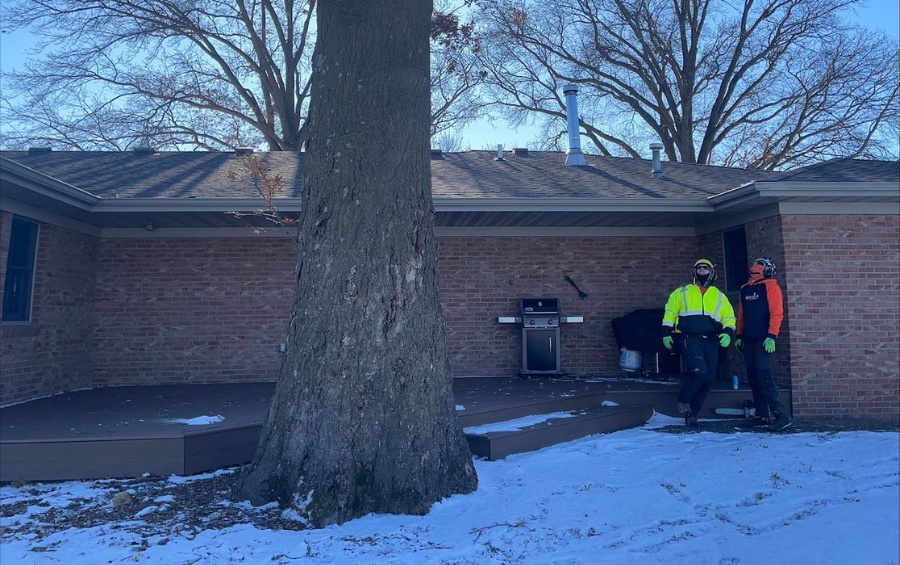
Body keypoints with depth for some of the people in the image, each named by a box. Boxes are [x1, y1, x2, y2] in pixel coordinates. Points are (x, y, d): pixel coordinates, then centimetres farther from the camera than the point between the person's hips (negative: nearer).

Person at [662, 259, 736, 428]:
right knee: (699, 371, -23)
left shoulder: (719, 296, 18)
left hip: (711, 340, 4)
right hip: (691, 338, -4)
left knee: (708, 378, -1)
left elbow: (729, 317, 14)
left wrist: (728, 332, -6)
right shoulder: (682, 292, 12)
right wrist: (666, 333, 2)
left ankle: (691, 412, 13)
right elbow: (670, 312, 11)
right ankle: (683, 401, 2)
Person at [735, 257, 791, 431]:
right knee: (753, 379, 7)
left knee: (764, 378, -13)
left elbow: (777, 313, -11)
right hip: (748, 340, 7)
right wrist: (739, 336, 16)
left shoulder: (770, 286, -3)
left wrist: (771, 336, -18)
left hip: (764, 340, -7)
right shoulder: (745, 289, 17)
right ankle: (762, 416, 14)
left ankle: (781, 416, -8)